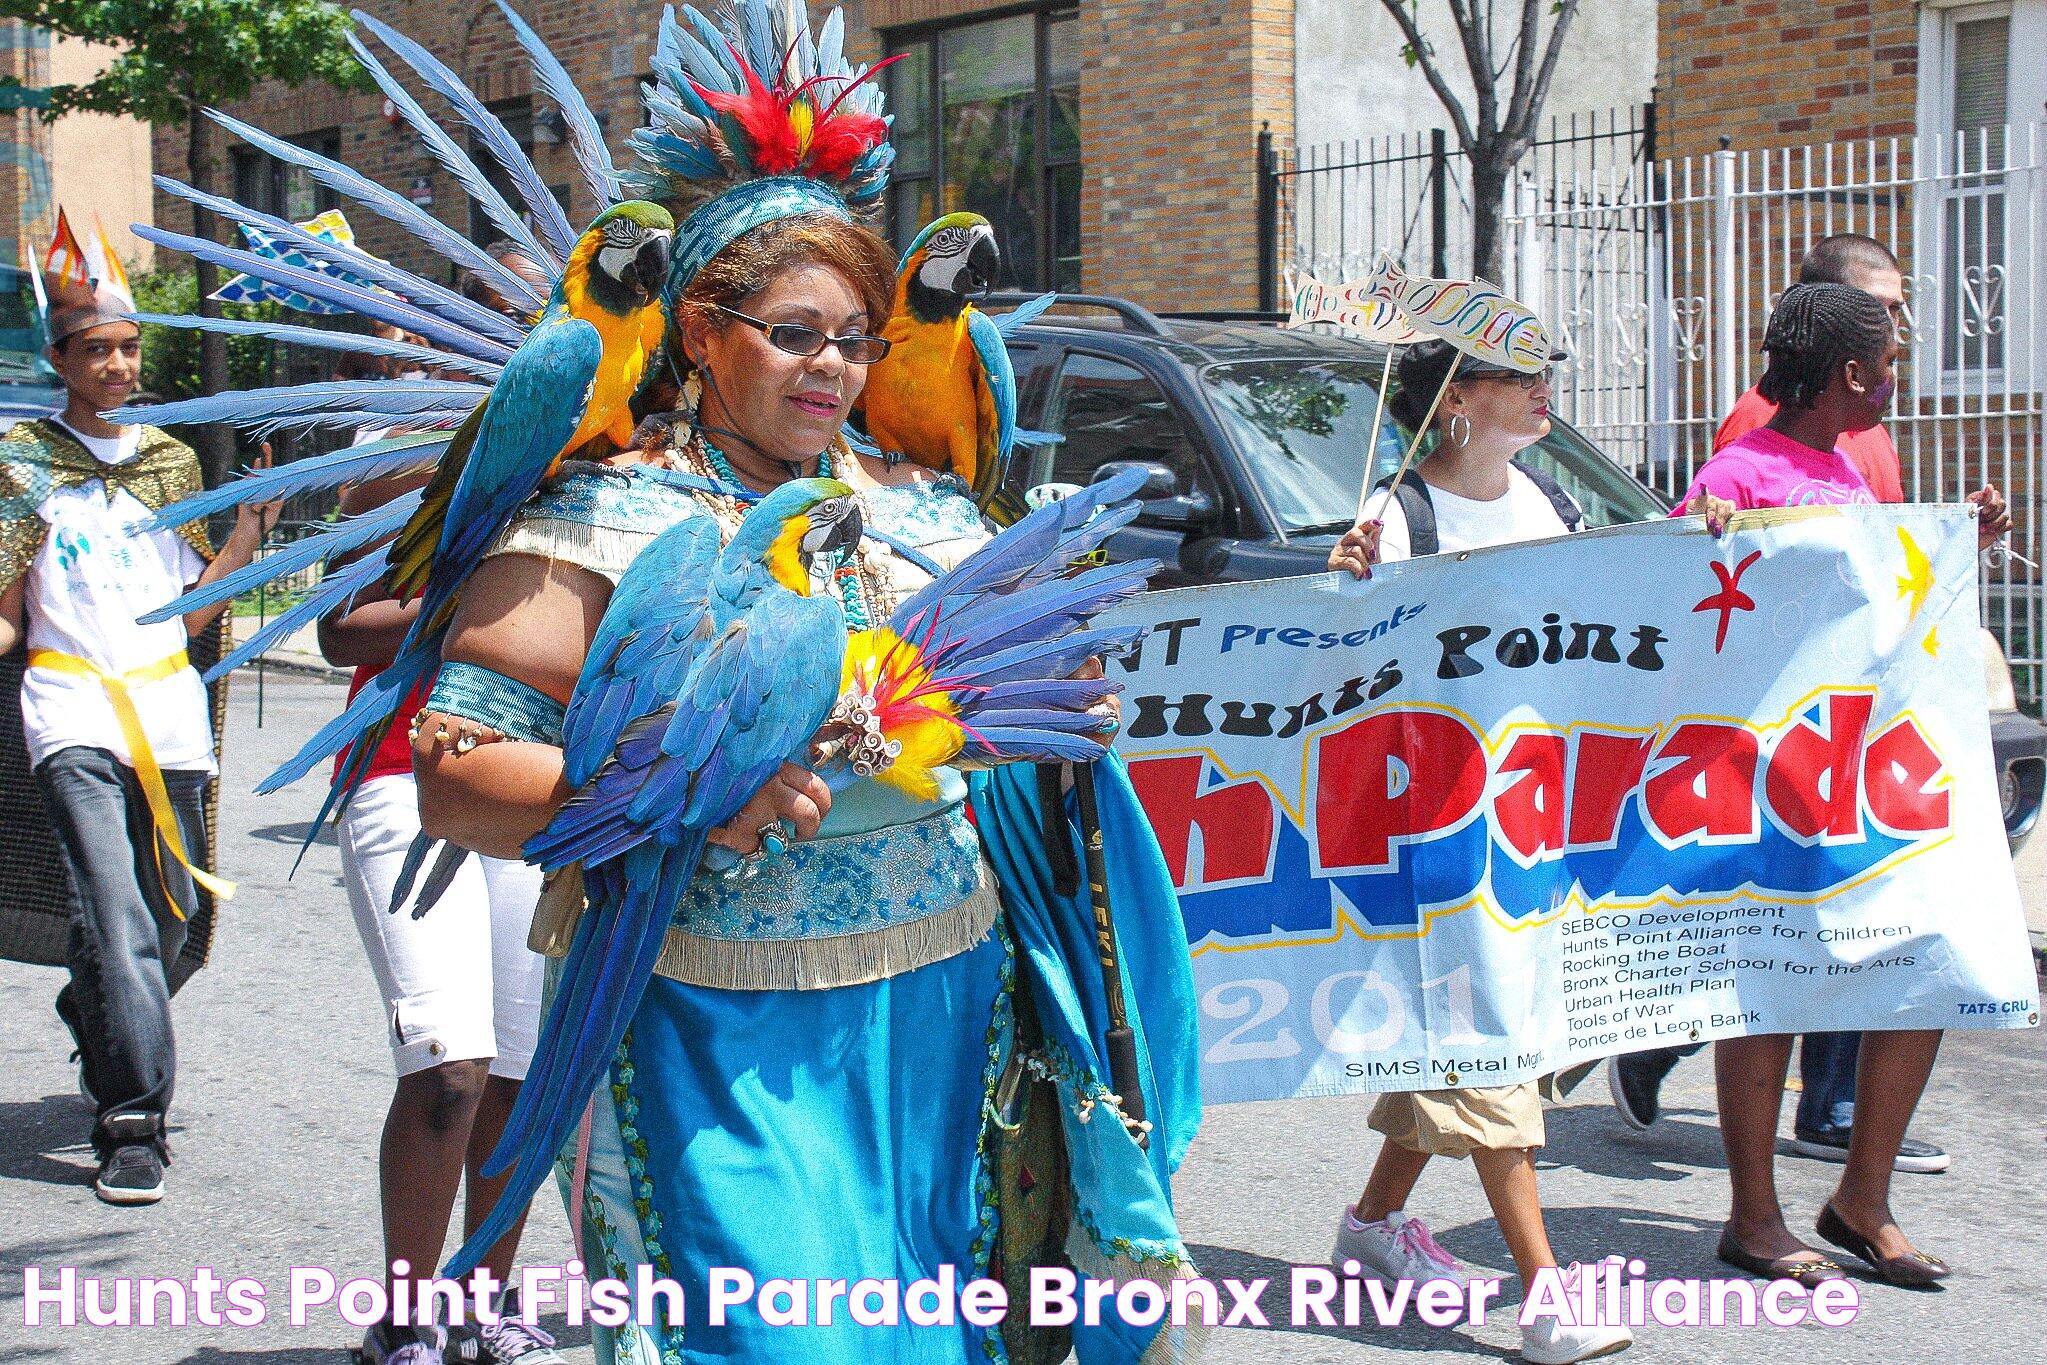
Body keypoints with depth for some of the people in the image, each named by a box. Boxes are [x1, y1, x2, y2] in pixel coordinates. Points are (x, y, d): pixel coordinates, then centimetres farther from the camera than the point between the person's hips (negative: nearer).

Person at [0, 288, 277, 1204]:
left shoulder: (171, 461, 17)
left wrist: (247, 536, 4)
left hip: (168, 709, 4)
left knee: (171, 917, 9)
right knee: (119, 918, -17)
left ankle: (90, 1015, 40)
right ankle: (134, 1123, -15)